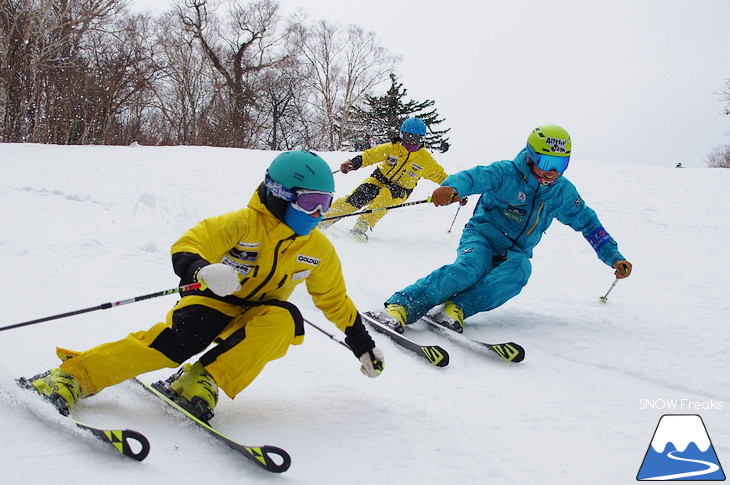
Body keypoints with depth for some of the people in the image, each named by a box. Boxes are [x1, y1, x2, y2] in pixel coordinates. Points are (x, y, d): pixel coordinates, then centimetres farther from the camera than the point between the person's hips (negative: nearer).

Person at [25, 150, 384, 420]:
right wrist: (201, 270, -45)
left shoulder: (318, 249, -1)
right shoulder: (241, 225, -16)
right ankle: (74, 375, -27)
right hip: (216, 303, -4)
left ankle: (204, 380, -29)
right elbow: (185, 248, -21)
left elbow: (334, 300, 13)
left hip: (258, 322, 4)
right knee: (178, 337, -32)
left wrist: (363, 344, 16)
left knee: (286, 319, -31)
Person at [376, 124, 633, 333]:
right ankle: (400, 305, -40)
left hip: (515, 252, 4)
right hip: (482, 235, -4)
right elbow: (474, 176, -30)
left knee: (519, 270, -34)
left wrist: (614, 257, 8)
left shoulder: (563, 191, 3)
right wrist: (452, 187, -54)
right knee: (469, 268, -36)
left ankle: (457, 307, -41)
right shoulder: (506, 172, -12)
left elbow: (588, 223, 14)